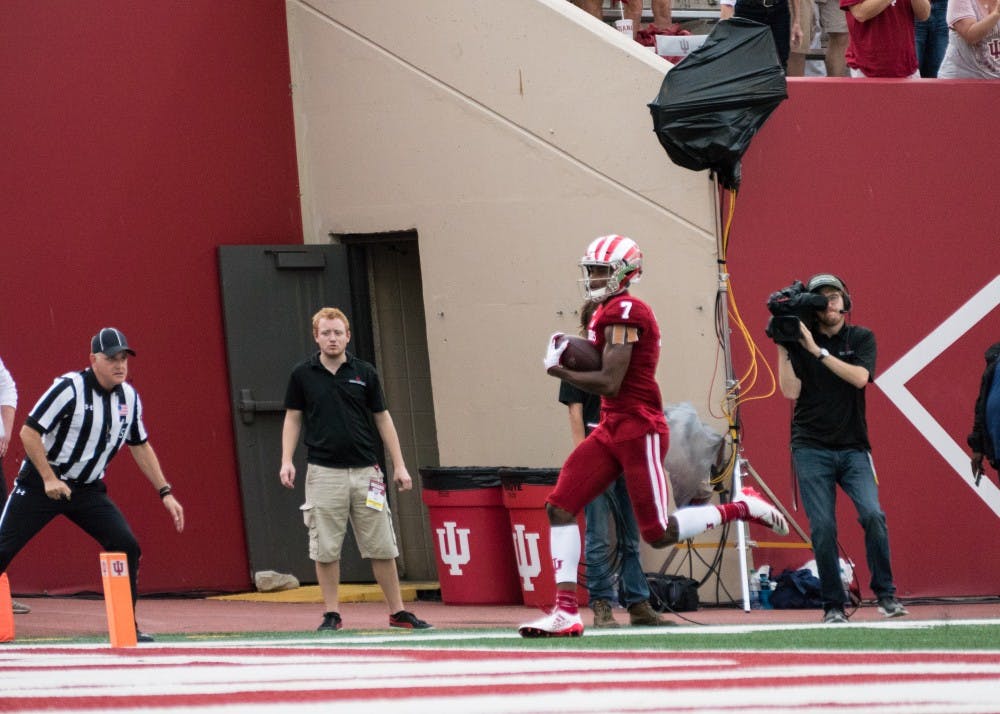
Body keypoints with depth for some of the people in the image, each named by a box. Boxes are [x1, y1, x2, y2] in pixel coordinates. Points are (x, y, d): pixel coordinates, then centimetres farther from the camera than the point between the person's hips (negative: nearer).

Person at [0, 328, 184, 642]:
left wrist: (165, 493, 11)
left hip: (88, 490, 5)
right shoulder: (69, 388, -18)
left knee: (127, 546, -8)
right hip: (40, 485, -5)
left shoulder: (129, 397, 2)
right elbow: (29, 431, -17)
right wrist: (49, 479, -23)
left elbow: (140, 447, 14)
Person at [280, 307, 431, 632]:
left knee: (382, 547, 2)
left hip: (365, 471, 1)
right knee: (326, 549, -1)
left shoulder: (365, 373, 5)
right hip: (324, 472, -1)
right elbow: (293, 419, 9)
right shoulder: (303, 374, 3)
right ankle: (332, 614, 7)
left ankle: (397, 612, 9)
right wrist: (287, 461, -3)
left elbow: (383, 419, 10)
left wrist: (399, 465, 6)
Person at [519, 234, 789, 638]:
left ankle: (741, 508, 15)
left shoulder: (624, 311, -15)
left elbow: (609, 384, -19)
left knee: (658, 534, -5)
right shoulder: (604, 313, 15)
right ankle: (566, 612, -4)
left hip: (639, 430, -10)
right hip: (611, 429, 10)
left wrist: (558, 369, -7)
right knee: (560, 506, -3)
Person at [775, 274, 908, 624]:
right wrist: (782, 349, -12)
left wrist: (818, 351, -16)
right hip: (812, 448, 0)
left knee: (873, 514, -17)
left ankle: (885, 595, -5)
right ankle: (833, 605, 1)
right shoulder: (799, 340, 4)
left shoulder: (862, 339, 6)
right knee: (823, 527, -8)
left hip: (853, 448, 0)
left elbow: (859, 377, -12)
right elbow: (790, 391, -6)